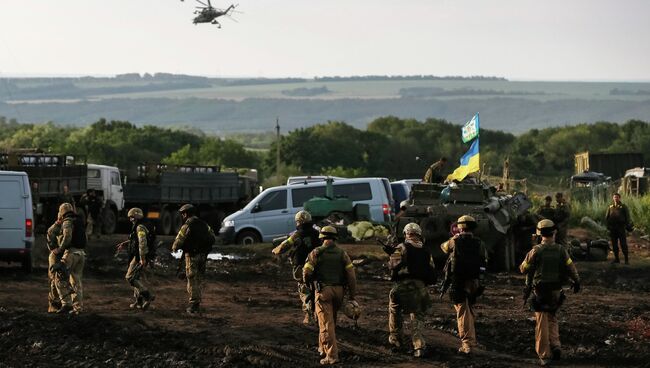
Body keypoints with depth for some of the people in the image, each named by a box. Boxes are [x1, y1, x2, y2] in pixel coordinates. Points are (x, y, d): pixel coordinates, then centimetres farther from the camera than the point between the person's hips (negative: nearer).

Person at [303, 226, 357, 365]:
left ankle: (332, 355, -11)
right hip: (338, 291, 4)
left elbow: (307, 272, -7)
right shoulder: (342, 253, 5)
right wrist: (352, 295, 4)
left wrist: (307, 281, 16)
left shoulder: (316, 253, -3)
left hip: (323, 290, -4)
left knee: (326, 323, -4)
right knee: (331, 321, 22)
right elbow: (351, 274, 0)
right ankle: (323, 348, 35)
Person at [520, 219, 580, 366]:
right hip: (556, 291, 3)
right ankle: (555, 346, 4)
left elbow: (524, 269, -5)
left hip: (540, 292, -3)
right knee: (552, 318, 21)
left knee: (542, 322, 3)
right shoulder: (560, 250, -5)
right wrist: (577, 282, 12)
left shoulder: (536, 250, -13)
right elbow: (570, 267, -3)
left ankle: (544, 355, 4)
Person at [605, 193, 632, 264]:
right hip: (613, 229, 3)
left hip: (621, 228, -3)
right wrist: (608, 225, 1)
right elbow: (607, 217, 13)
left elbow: (627, 217, 2)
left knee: (623, 244, -6)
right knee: (614, 244, 6)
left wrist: (627, 225, -9)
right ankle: (616, 259, 13)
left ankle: (626, 259, -3)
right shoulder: (610, 207, 11)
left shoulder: (623, 207, 3)